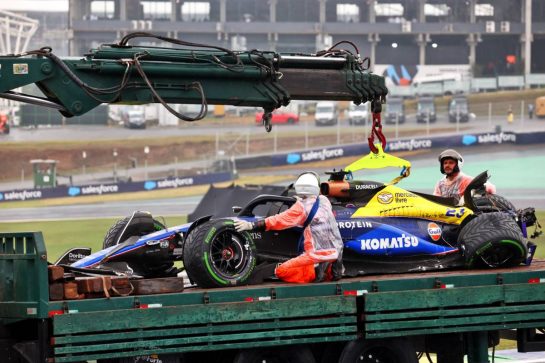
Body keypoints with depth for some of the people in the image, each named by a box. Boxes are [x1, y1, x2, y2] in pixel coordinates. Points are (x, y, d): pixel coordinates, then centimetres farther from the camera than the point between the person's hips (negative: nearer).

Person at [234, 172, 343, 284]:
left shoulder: (302, 206, -8)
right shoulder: (324, 201, 11)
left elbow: (279, 220, -12)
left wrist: (251, 225, -13)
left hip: (318, 253, -7)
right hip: (336, 252, 7)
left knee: (280, 271, -6)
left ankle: (315, 271, -14)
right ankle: (331, 269, 8)